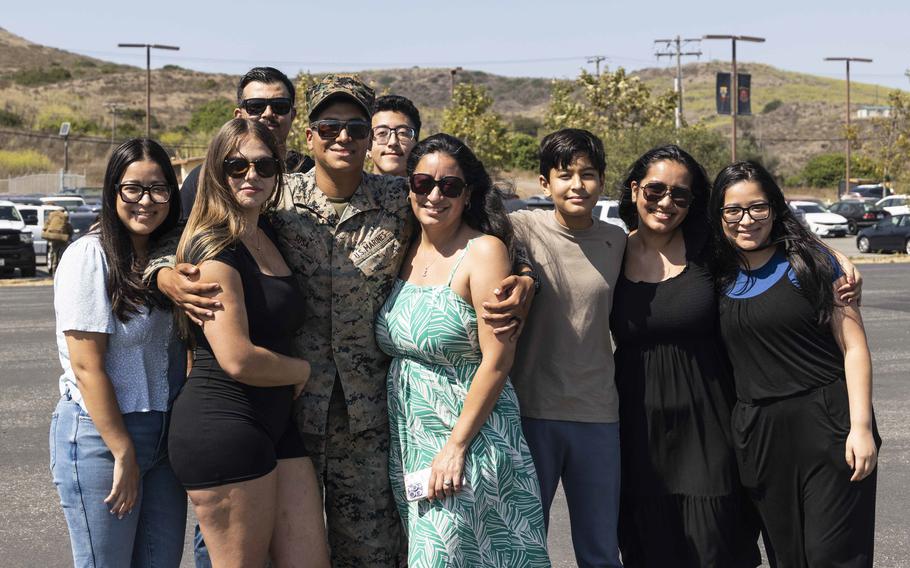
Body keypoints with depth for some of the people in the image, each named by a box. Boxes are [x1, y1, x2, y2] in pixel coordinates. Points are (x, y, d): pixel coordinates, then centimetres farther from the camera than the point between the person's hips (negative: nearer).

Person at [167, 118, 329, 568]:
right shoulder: (214, 248, -12)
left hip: (275, 424, 9)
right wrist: (302, 370, -3)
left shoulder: (268, 235, 14)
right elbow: (237, 359, -18)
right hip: (222, 426, -9)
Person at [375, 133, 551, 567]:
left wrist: (456, 446, -17)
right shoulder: (405, 254, 9)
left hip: (470, 441, -6)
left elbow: (497, 359, -14)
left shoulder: (484, 251, -10)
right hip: (408, 445, 6)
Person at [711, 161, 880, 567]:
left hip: (825, 426, -4)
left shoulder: (807, 261, -2)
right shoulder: (719, 278, 8)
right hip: (757, 434, 4)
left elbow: (853, 344, -4)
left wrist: (861, 426, -12)